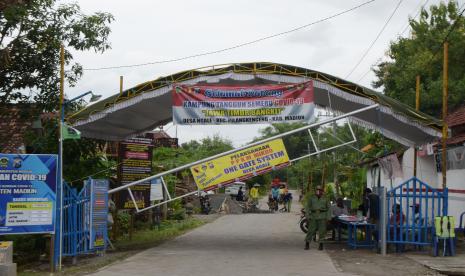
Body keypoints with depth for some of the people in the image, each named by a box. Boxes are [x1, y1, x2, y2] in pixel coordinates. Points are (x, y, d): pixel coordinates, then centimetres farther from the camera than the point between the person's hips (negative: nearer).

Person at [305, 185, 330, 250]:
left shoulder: (325, 199, 8)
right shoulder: (311, 198, 7)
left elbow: (328, 208, 9)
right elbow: (308, 207, 5)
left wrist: (327, 217, 1)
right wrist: (308, 216, -4)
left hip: (322, 216, 0)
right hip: (313, 216, 0)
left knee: (322, 230, 0)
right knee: (311, 230, -1)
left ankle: (321, 244, 8)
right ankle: (307, 244, 7)